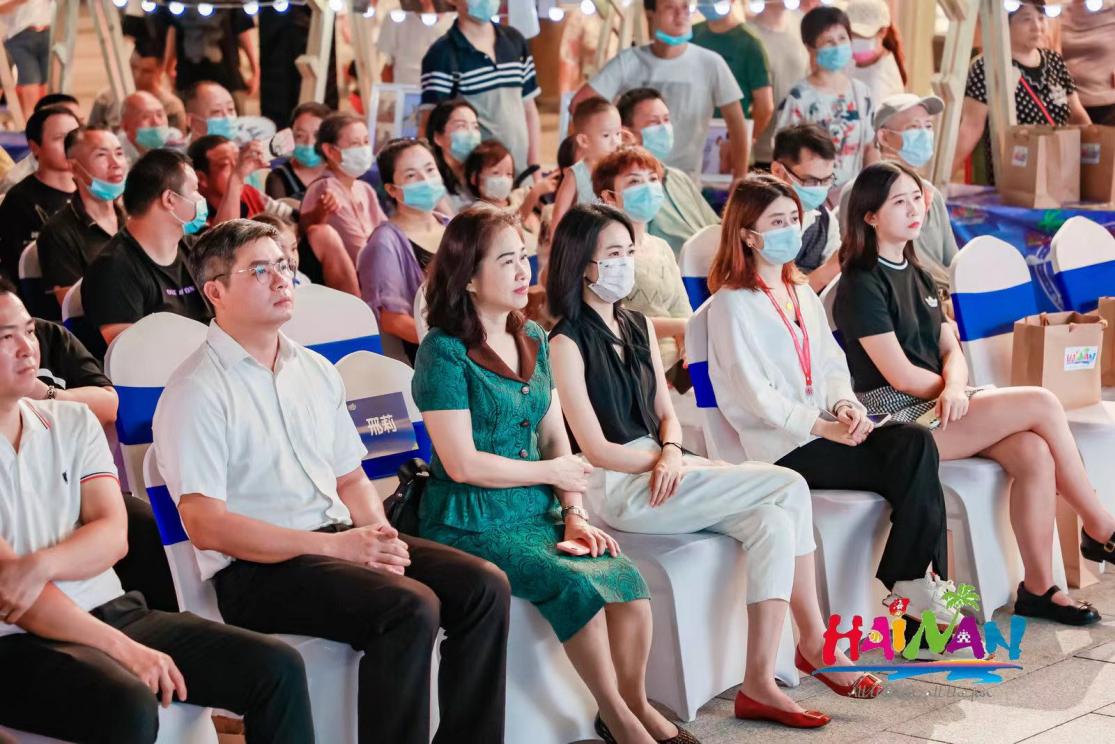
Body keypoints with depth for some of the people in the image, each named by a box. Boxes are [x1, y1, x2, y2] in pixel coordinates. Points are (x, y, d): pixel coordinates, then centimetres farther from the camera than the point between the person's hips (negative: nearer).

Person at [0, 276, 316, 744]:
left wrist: (42, 564, -20)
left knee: (277, 667, -10)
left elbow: (113, 535, 1)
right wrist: (124, 649, -19)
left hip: (109, 611, 6)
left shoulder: (71, 421, 12)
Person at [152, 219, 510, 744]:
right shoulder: (196, 392, -8)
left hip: (340, 540, 8)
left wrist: (378, 535, -2)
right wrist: (336, 546, -19)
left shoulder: (315, 370, 16)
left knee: (484, 586, -11)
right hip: (255, 570, -7)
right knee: (409, 607, -29)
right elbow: (206, 525, -16)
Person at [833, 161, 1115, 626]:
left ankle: (1039, 588, -14)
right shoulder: (862, 285, -9)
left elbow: (951, 350, 10)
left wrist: (956, 387, -12)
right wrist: (951, 389, -2)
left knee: (1034, 453, -20)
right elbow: (901, 375, -14)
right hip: (897, 418, -8)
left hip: (938, 404, 8)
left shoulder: (916, 274, 18)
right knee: (1041, 404, -18)